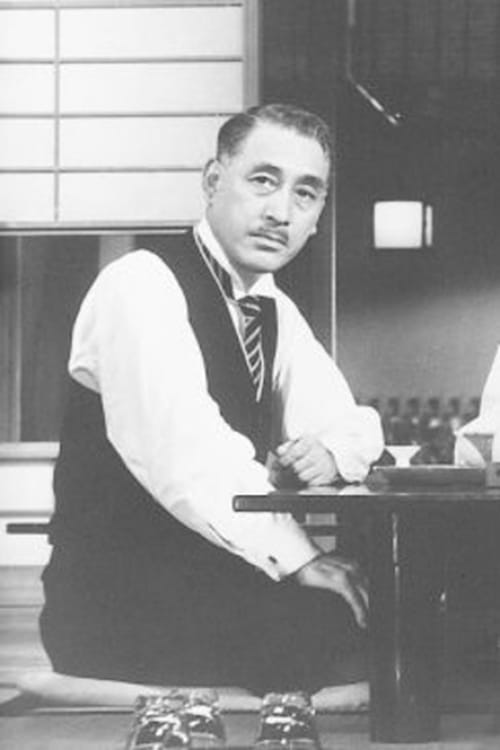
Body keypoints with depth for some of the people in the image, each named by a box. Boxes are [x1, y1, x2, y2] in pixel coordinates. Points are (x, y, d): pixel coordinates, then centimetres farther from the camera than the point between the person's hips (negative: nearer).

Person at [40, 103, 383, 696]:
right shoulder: (141, 287, -13)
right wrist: (298, 557, -27)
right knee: (338, 624, -28)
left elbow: (348, 422, 14)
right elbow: (181, 452, -25)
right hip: (112, 603, -9)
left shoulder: (275, 312, 16)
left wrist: (331, 450, -11)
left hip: (219, 577, 9)